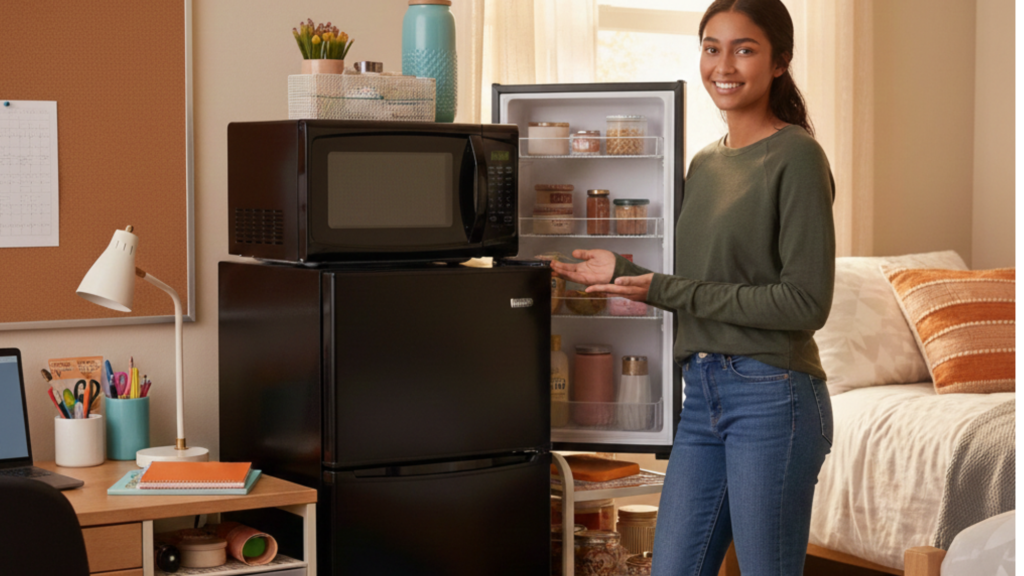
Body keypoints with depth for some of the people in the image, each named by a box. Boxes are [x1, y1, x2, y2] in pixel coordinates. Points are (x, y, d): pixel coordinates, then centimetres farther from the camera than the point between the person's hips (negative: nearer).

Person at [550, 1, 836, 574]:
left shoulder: (797, 156, -8)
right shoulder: (705, 163, 15)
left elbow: (807, 302, -15)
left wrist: (667, 290, -14)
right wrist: (623, 272, 10)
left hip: (772, 397, -7)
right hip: (702, 396, 7)